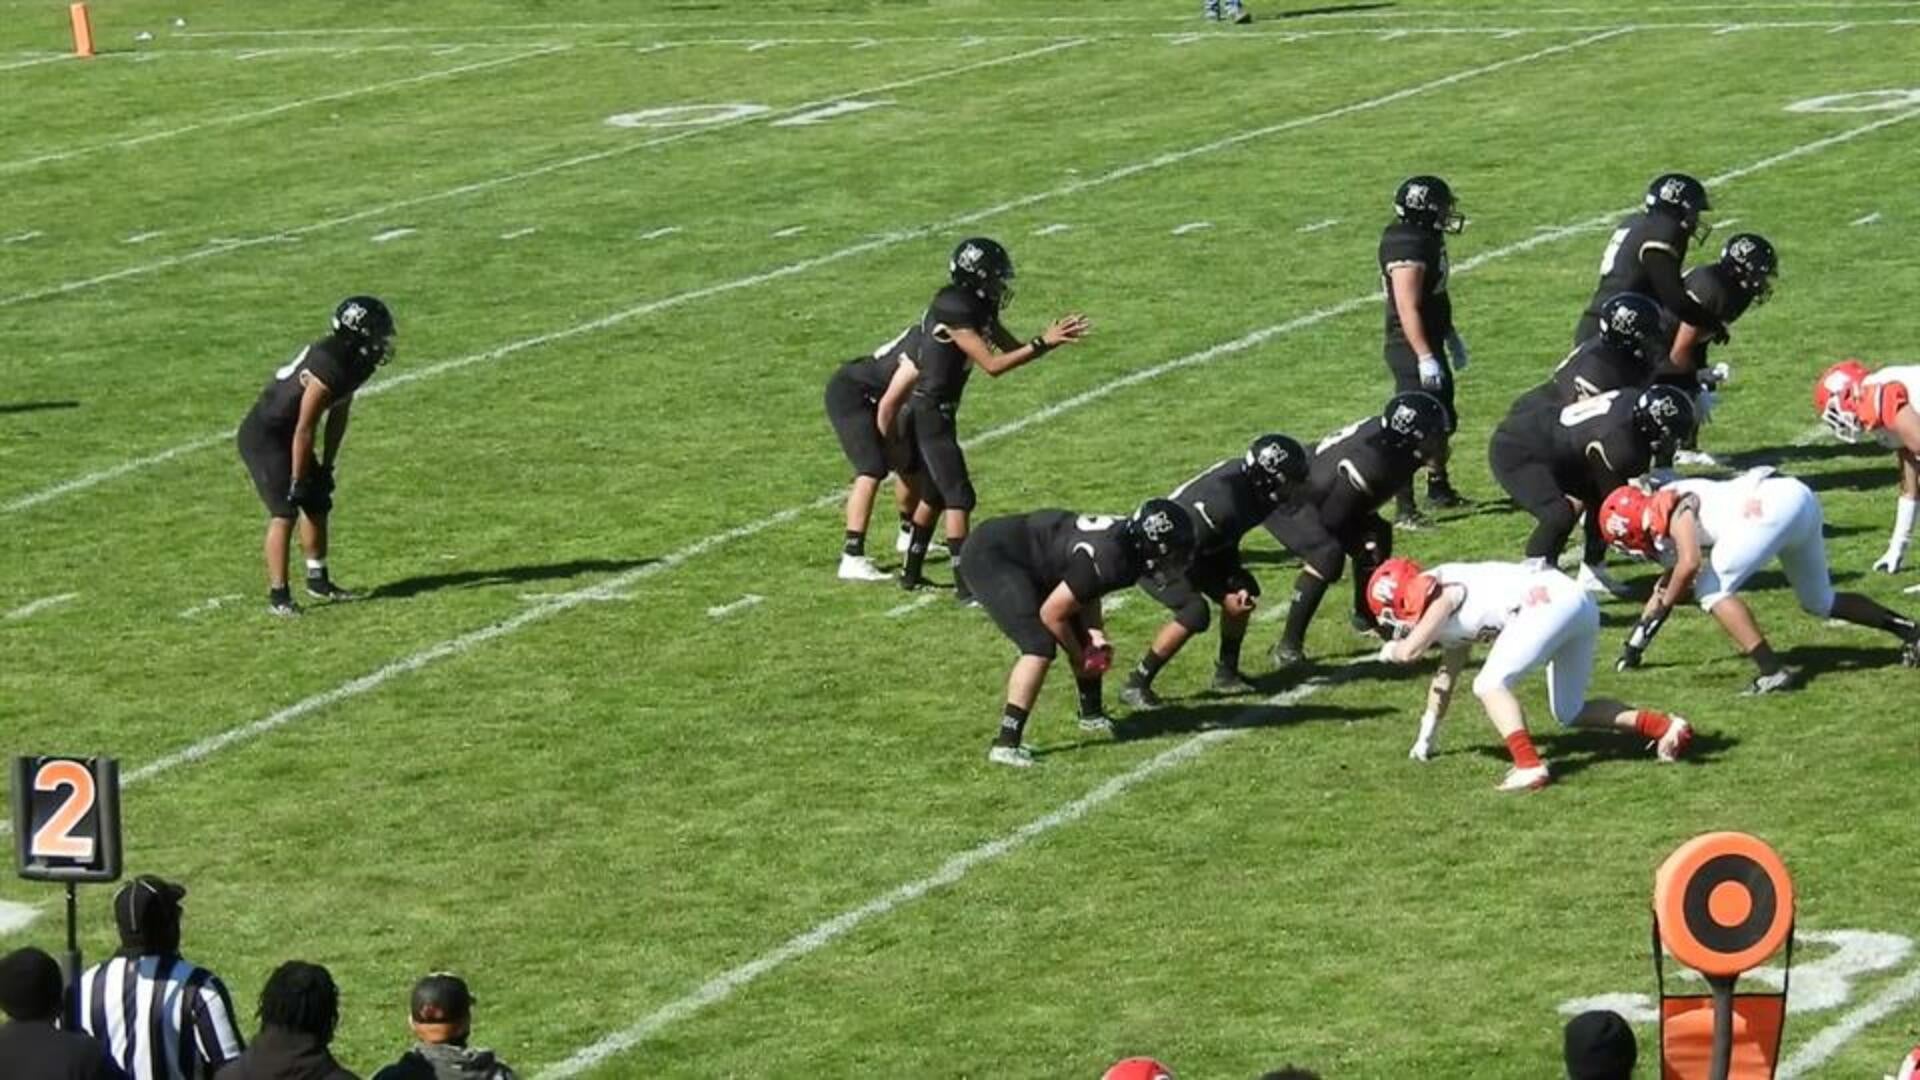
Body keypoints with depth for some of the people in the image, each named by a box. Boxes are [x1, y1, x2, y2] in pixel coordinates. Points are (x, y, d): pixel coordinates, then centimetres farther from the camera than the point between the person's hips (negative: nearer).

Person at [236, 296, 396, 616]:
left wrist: (327, 466, 13)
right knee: (284, 512, -14)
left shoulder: (351, 364, -2)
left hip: (284, 437, 10)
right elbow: (304, 431, -25)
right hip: (264, 437, -10)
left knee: (318, 504, 14)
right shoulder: (327, 371, -31)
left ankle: (317, 579, 28)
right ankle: (278, 594, -11)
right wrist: (297, 480, -18)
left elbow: (338, 417, 10)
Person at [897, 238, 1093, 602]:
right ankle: (965, 583, -10)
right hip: (929, 413, -10)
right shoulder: (955, 311, -23)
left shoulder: (977, 307, 6)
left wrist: (1053, 338, -3)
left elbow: (1012, 348, 11)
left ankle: (911, 572, 29)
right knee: (958, 496, -10)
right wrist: (1043, 343, -25)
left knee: (936, 493, 20)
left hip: (932, 412, 10)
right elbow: (993, 364, -25)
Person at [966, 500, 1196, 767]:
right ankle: (1005, 745, -20)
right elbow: (1052, 613, -22)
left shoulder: (1123, 536, -2)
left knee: (1087, 639, 17)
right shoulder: (1107, 562, -29)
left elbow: (1084, 593, 12)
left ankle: (1091, 714, 36)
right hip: (992, 558, -10)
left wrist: (1095, 634, -3)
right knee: (1040, 647, -21)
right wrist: (1078, 656, -6)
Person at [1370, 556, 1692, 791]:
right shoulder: (1454, 618, 26)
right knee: (1570, 713, 18)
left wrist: (1390, 650, 17)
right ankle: (1665, 727, 12)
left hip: (1548, 601, -10)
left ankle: (1530, 767, -24)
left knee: (1490, 684, -10)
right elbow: (1447, 675, 37)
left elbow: (1409, 651, -9)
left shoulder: (1442, 594, -1)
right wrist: (1425, 740, 45)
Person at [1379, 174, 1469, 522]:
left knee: (1442, 423, 22)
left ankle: (1439, 490, 39)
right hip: (1413, 350, -11)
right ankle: (1404, 508, -7)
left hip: (1431, 345, 11)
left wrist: (1451, 337, 28)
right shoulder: (1407, 248, -23)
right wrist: (1425, 357, -27)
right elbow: (1408, 309, -26)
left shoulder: (1427, 239, 9)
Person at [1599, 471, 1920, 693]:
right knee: (1819, 602, 26)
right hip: (1800, 498, 10)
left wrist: (1662, 606, -1)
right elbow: (1667, 585, 36)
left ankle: (1773, 671, -15)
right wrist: (1634, 645, 41)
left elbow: (1690, 563, -19)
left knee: (1711, 589, -6)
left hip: (1774, 506, -10)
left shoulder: (1670, 506, -3)